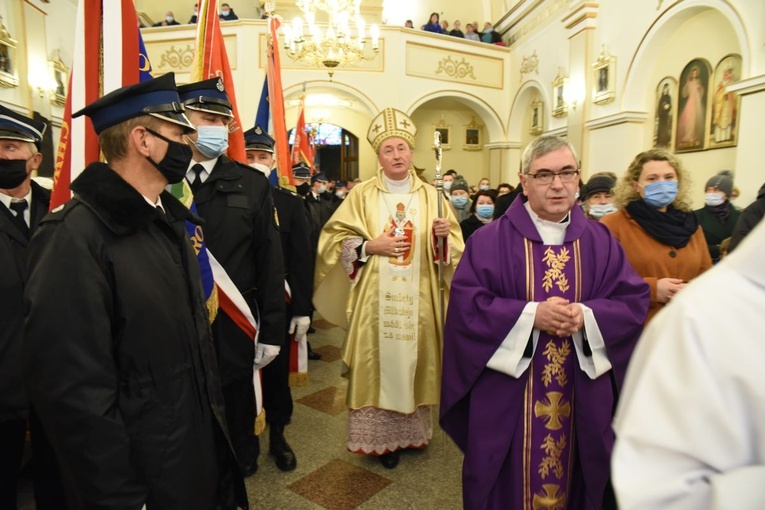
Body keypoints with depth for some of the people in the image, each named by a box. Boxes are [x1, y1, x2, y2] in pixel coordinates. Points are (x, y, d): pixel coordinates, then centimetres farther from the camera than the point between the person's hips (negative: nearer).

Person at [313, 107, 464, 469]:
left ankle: (412, 430, 30)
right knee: (378, 363, 2)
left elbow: (454, 244, 8)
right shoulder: (362, 195, 1)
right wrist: (370, 245, -14)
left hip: (416, 300, 2)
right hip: (376, 299, -2)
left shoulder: (430, 196, 7)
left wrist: (444, 234, -14)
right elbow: (334, 240, 0)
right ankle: (379, 437, 18)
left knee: (413, 361, 10)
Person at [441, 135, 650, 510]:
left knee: (577, 476, 20)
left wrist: (587, 316, -19)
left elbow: (633, 300, -1)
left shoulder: (600, 241, 3)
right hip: (509, 394, -2)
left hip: (582, 394, 3)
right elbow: (466, 303, -13)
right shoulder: (489, 241, -7)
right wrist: (531, 314, -22)